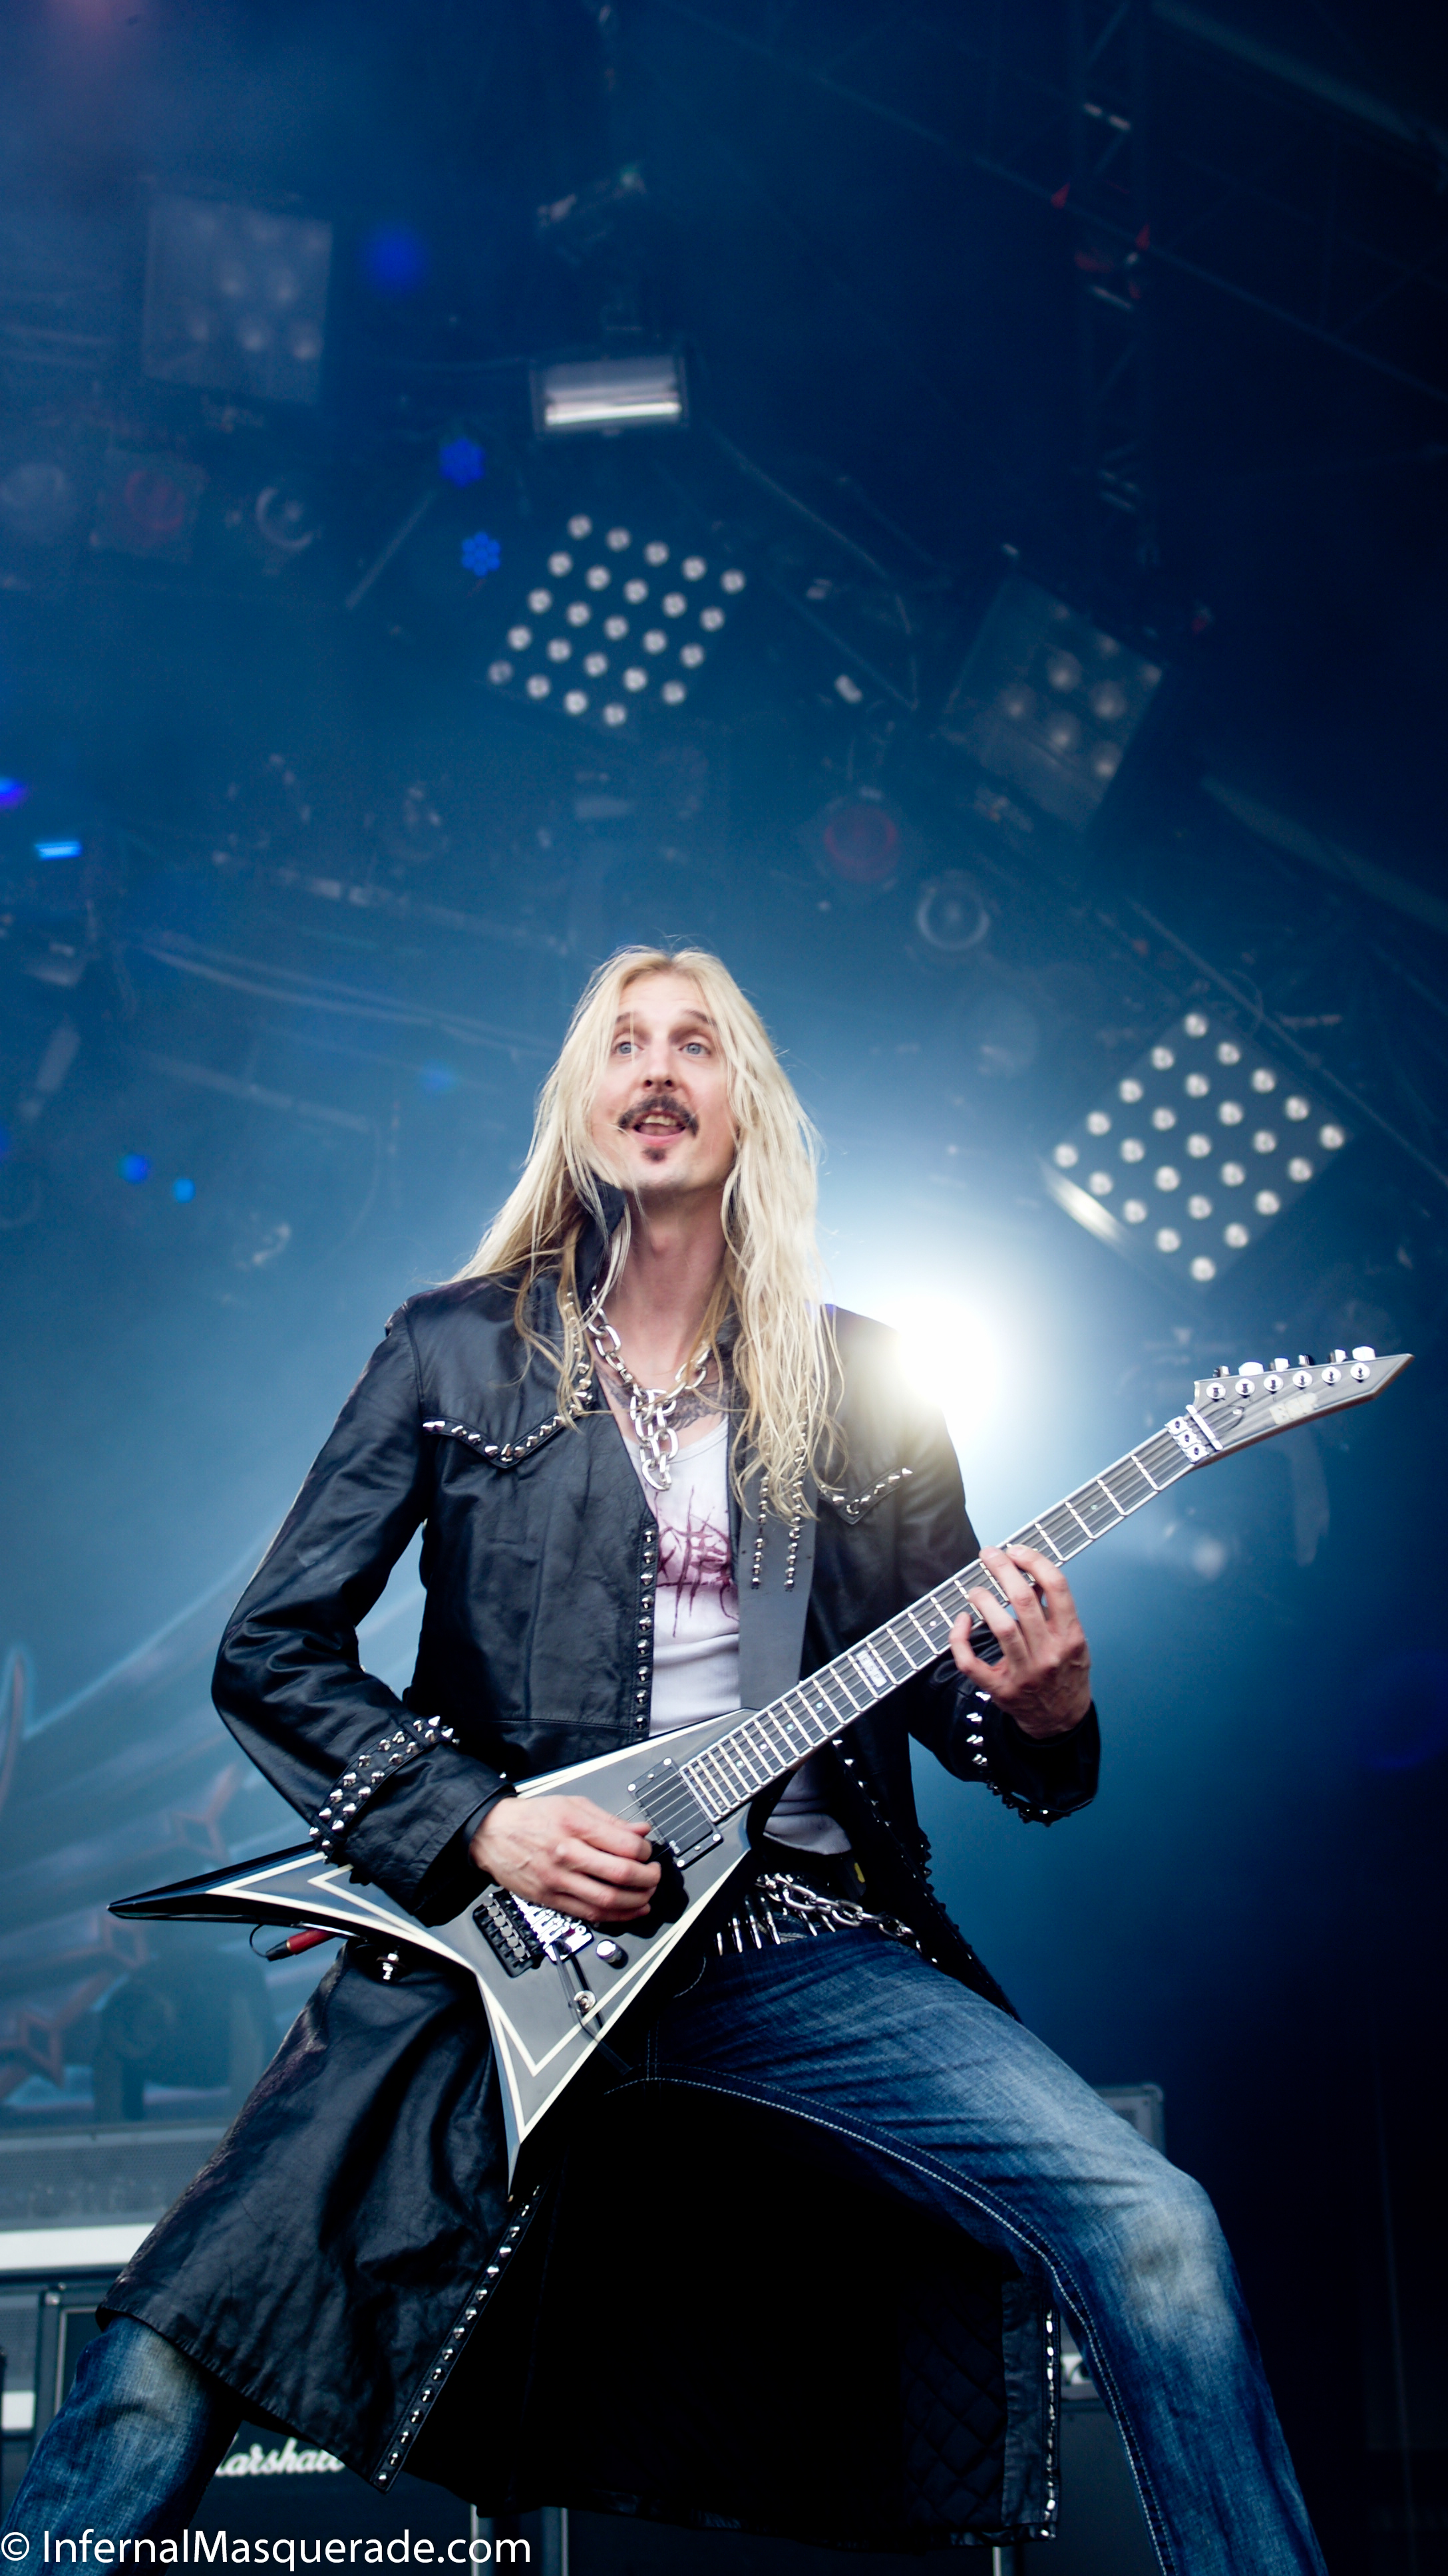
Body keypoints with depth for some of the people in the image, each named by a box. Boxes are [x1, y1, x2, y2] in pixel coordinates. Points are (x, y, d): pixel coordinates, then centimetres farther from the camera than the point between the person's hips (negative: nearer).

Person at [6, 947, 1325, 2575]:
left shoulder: (858, 1385, 11)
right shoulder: (456, 1351, 6)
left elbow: (945, 1687, 16)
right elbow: (272, 1651, 4)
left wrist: (1040, 1711, -8)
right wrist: (476, 1824, -9)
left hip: (797, 1938, 1)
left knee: (1156, 2237, -17)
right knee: (164, 2374, -14)